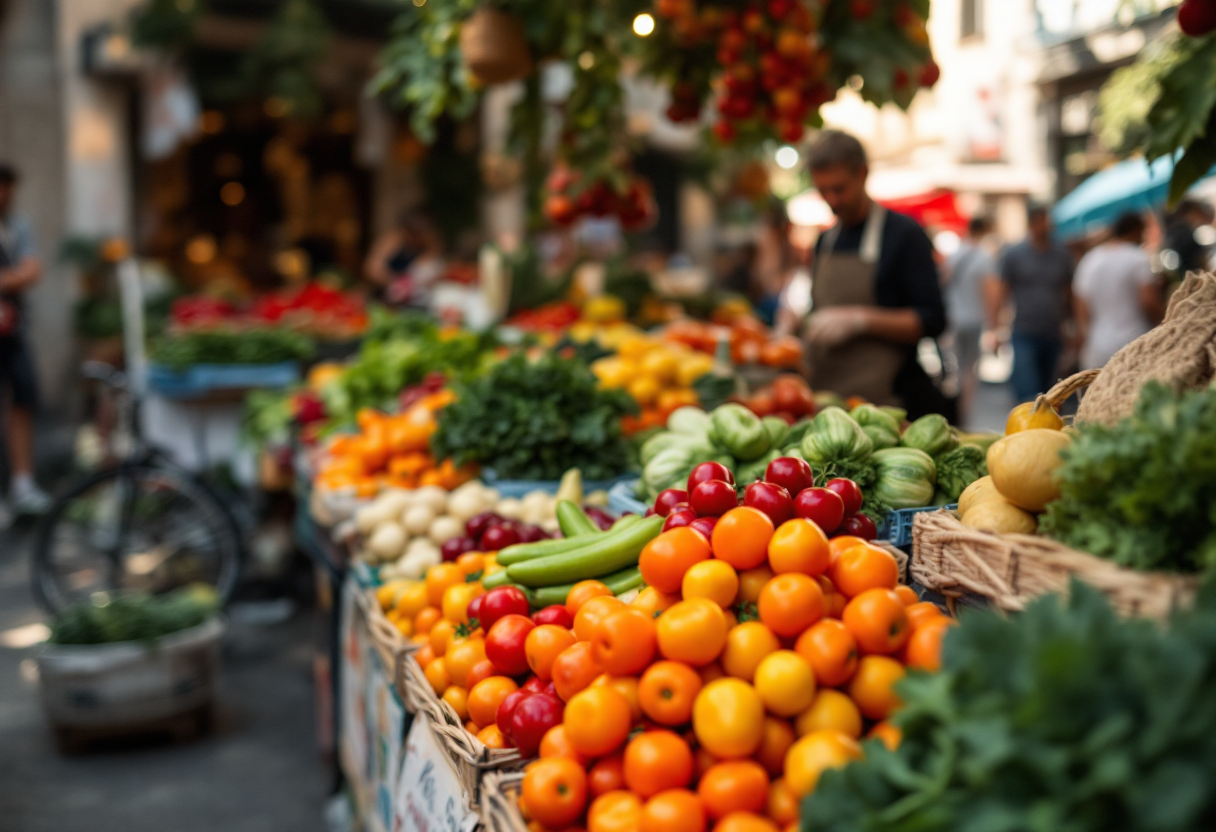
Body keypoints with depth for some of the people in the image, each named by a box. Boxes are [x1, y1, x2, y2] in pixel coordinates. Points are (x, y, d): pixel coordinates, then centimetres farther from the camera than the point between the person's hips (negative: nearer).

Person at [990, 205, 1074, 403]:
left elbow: (1068, 292, 14)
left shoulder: (1062, 255, 8)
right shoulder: (1013, 254, 0)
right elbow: (1001, 291, 1)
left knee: (1047, 393, 12)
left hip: (1053, 336, 4)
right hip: (1025, 336, -4)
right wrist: (994, 327, -7)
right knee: (1029, 397, -14)